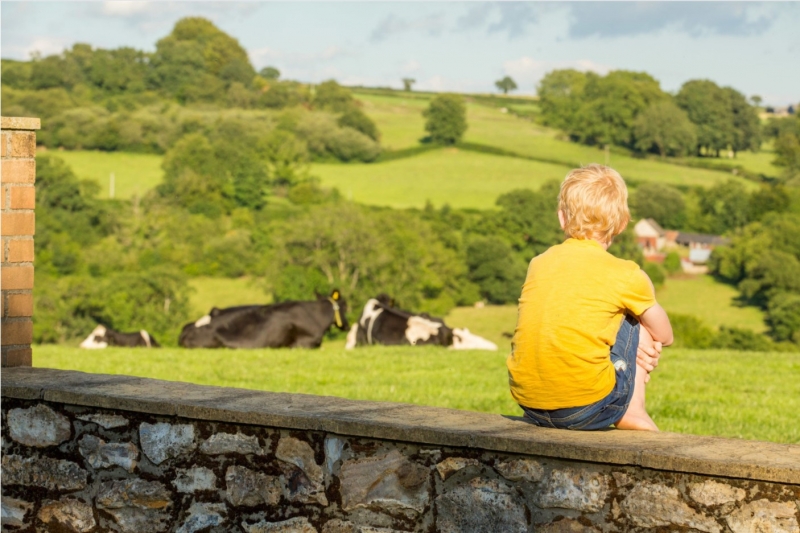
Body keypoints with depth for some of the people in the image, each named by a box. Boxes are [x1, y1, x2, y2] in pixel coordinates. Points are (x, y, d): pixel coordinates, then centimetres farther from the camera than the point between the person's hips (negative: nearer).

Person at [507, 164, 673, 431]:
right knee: (639, 325, 17)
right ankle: (632, 411, 17)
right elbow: (664, 335, 15)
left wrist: (630, 346, 21)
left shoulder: (539, 264, 11)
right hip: (588, 408, -4)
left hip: (529, 405, 4)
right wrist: (643, 339, 37)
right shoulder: (625, 275, -1)